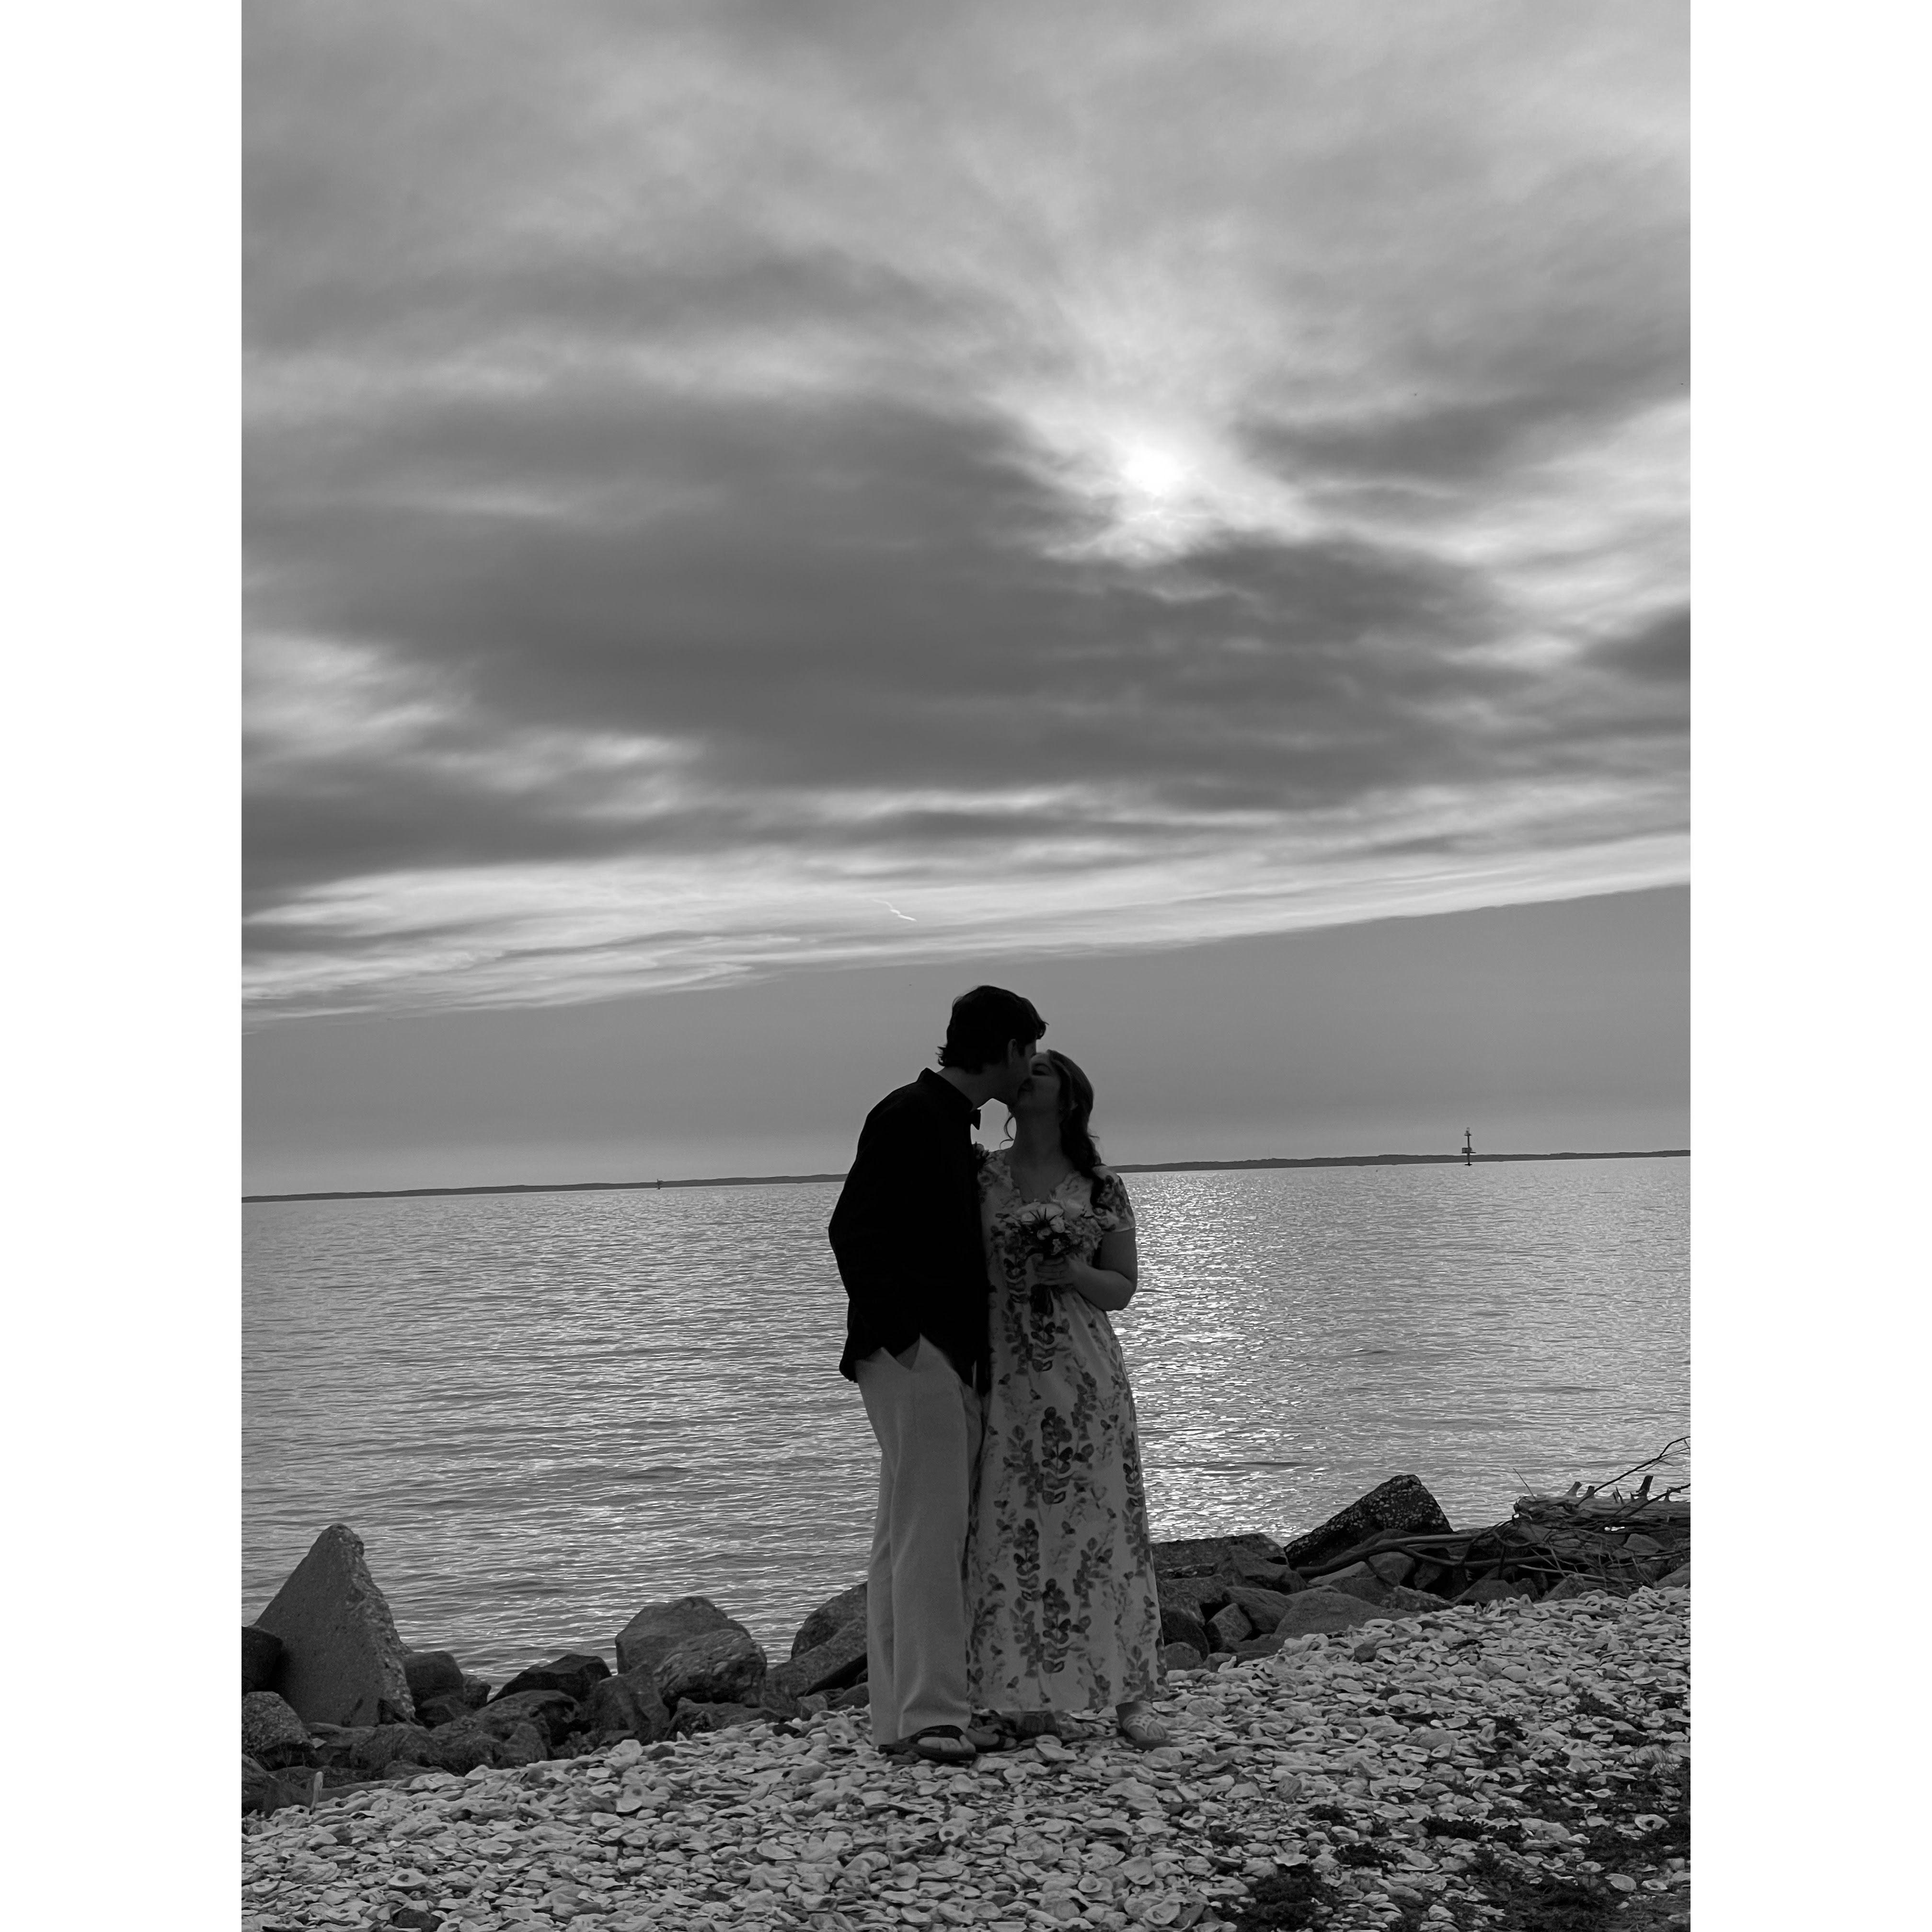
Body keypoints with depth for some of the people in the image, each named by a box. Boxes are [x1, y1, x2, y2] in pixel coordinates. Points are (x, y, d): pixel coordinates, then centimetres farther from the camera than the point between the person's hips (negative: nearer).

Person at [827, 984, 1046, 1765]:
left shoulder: (953, 1124, 19)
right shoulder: (910, 1115, -11)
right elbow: (852, 1230, -18)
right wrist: (893, 1330, -21)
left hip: (953, 1355, 10)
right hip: (912, 1351, -10)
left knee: (914, 1534, 10)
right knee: (929, 1528, -11)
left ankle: (900, 1713, 14)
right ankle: (931, 1713, -10)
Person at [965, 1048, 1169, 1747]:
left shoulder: (1100, 1187, 3)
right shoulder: (979, 1176, 7)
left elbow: (1122, 1289, 5)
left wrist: (1066, 1273, -13)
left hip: (1082, 1372, -1)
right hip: (1002, 1369, 1)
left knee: (1100, 1519, -1)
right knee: (1010, 1524, 0)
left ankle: (1129, 1695, 7)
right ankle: (1030, 1693, 10)